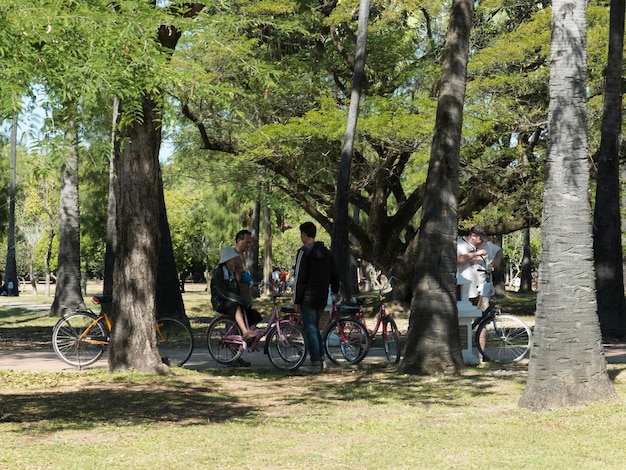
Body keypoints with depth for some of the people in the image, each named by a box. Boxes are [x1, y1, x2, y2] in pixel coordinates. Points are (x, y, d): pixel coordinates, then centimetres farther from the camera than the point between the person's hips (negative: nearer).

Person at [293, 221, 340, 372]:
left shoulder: (304, 252, -13)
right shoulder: (326, 252, 11)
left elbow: (300, 279, -15)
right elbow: (334, 274, 19)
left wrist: (296, 300, -10)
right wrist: (335, 291, 35)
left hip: (308, 298, -7)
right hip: (322, 298, 7)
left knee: (310, 329, -3)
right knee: (315, 327, 20)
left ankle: (316, 363, -5)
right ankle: (320, 358, 19)